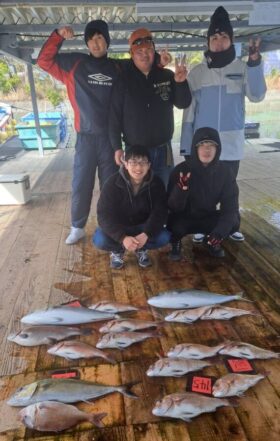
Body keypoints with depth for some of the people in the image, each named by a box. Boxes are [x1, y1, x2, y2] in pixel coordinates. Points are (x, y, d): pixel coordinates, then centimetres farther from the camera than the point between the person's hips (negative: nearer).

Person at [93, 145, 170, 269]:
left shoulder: (156, 183, -14)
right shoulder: (113, 183, -21)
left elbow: (160, 212, -17)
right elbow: (104, 215, -25)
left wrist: (146, 234, -35)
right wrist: (122, 238, -39)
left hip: (143, 226, 2)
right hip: (117, 226, -1)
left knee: (164, 237, -25)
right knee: (99, 240, -30)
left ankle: (141, 249, 8)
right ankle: (118, 250, 5)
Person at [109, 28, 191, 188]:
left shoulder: (167, 76, 2)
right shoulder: (124, 80, -3)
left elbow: (184, 103, -2)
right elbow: (115, 116, -3)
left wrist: (181, 82, -21)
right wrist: (117, 147, -7)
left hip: (163, 150, 2)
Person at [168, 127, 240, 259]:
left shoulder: (225, 172, -12)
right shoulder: (181, 170, -20)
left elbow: (230, 206, -17)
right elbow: (173, 207, -22)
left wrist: (220, 231, -34)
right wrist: (181, 190, -43)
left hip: (209, 218, 2)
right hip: (185, 219, -2)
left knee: (233, 221, -24)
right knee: (176, 225, -34)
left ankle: (212, 240, 8)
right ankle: (176, 242, 4)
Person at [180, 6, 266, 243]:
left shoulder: (242, 69, 2)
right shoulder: (197, 72, 3)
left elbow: (257, 95, -13)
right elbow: (189, 110, 3)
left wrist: (255, 62, -23)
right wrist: (186, 144, -1)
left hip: (232, 142, 0)